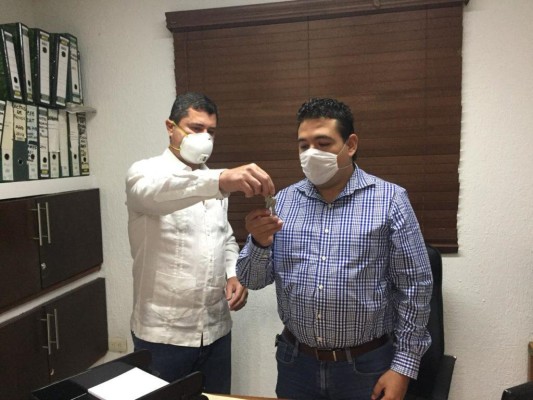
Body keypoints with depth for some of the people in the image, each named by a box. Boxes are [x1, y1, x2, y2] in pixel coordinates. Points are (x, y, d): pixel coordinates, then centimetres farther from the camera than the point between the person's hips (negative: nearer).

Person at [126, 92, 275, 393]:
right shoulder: (145, 173, -11)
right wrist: (221, 181, -53)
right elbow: (157, 192, -36)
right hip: (162, 334, -5)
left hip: (216, 329, 6)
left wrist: (234, 275, -3)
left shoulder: (214, 182, 9)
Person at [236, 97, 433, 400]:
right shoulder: (283, 201, 0)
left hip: (366, 366, -2)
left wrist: (403, 366, -8)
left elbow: (414, 288, -7)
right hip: (295, 361, 3)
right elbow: (253, 280, 0)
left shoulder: (390, 200, -9)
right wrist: (260, 243, -19)